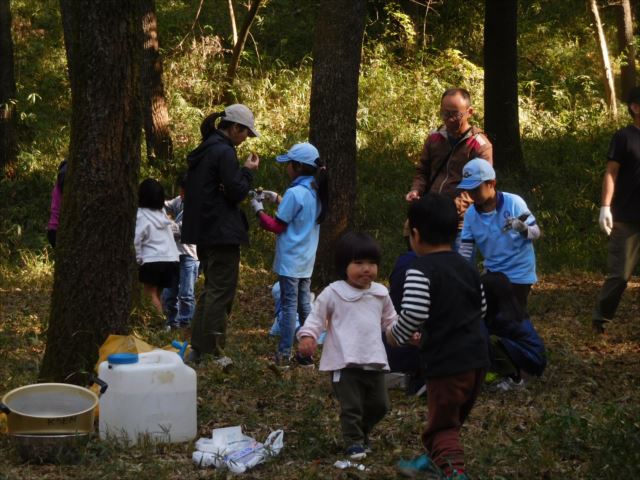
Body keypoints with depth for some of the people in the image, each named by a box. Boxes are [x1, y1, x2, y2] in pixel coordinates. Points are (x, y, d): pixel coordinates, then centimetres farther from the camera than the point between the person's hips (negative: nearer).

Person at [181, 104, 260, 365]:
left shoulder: (203, 151, 14)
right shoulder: (224, 152, -15)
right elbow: (236, 192, -17)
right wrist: (248, 171, -1)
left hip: (204, 232, 10)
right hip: (222, 233, -10)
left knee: (211, 288, 17)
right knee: (221, 292, -4)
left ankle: (197, 348, 18)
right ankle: (213, 353, -2)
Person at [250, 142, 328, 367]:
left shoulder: (295, 193, -18)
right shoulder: (316, 192, 7)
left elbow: (277, 226, -13)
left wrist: (258, 210, -1)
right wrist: (277, 199, 16)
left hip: (290, 261, -8)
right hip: (307, 261, 8)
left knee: (288, 306, -4)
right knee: (305, 305, 11)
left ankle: (284, 355, -1)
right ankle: (307, 354, 14)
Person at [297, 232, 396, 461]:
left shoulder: (380, 294, 10)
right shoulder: (332, 294, -6)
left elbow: (389, 320, 22)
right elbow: (316, 317, -2)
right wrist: (307, 336, -18)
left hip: (375, 362, 5)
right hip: (345, 363, -5)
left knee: (379, 404, 12)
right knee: (351, 406, -4)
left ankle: (362, 434, 34)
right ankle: (354, 443, 10)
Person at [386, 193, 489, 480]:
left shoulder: (420, 271, -14)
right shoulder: (467, 268, 10)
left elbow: (413, 313, -27)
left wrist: (396, 335, -6)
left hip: (446, 362, -8)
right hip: (477, 358, 8)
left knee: (442, 424, 0)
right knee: (452, 417, 25)